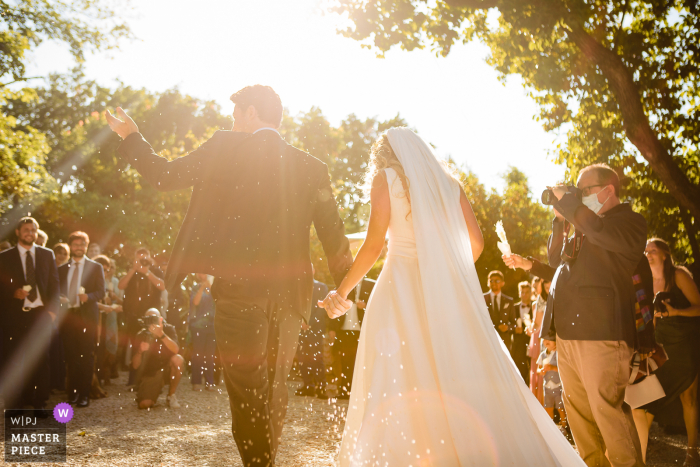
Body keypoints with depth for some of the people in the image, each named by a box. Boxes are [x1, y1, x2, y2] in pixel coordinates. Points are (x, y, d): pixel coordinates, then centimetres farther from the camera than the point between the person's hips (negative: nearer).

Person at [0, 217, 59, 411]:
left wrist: (52, 309, 0)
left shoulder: (47, 254, 11)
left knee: (41, 358, 1)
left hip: (40, 313, 1)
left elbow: (54, 284, 9)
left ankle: (39, 402, 9)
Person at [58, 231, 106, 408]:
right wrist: (59, 300, -8)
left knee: (87, 357, -3)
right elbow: (58, 291, 13)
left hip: (87, 316, -3)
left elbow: (102, 291, 0)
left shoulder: (96, 267, 6)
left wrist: (88, 296, -19)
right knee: (70, 356, 5)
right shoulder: (62, 269, 16)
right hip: (67, 315, 3)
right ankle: (73, 392, 15)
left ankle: (84, 394, 3)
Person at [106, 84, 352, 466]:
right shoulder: (311, 166, 10)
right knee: (274, 388, 16)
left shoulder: (224, 147, 1)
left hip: (239, 284, -4)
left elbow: (163, 176, 5)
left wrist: (131, 137, 22)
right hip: (290, 292, 5)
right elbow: (334, 237, 8)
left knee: (246, 387, 1)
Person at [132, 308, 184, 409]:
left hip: (167, 370, 1)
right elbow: (135, 366, -9)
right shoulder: (142, 335, -8)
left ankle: (171, 396, -11)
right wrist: (140, 351, -29)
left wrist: (161, 335, -40)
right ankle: (155, 392, 16)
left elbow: (175, 350, -28)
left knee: (178, 359, -32)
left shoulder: (168, 329, -8)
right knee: (144, 404, -24)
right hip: (150, 374, -1)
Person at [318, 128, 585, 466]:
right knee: (463, 378, 5)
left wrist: (342, 291, 5)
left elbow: (374, 244, -4)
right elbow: (476, 241, 10)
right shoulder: (448, 182, 18)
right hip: (451, 291, 5)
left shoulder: (387, 178, 5)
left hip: (404, 286, -4)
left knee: (396, 383, -2)